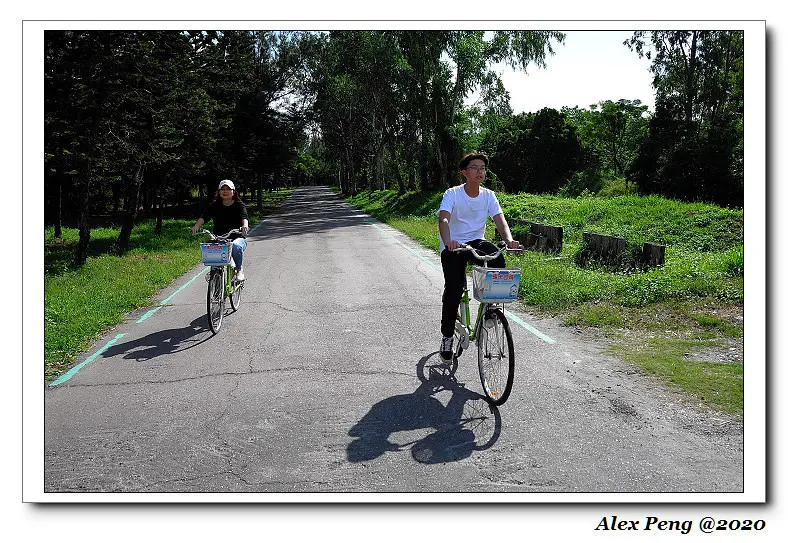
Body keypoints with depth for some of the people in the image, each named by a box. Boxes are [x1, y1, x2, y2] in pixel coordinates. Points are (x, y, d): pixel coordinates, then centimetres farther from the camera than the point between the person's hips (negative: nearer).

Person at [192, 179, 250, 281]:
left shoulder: (239, 205, 3)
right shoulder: (214, 206, 9)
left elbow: (244, 217, -16)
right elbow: (204, 217, -6)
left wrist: (245, 226, -40)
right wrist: (197, 226, -28)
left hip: (237, 238, -2)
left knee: (236, 246, -35)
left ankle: (239, 270, -13)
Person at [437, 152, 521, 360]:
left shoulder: (488, 195, 0)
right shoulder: (453, 194, -11)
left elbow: (500, 219, -13)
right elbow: (443, 219, -27)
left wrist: (509, 240, -35)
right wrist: (448, 241, -48)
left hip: (476, 242, 3)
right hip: (453, 246, -3)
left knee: (497, 259, -30)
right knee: (453, 290, -15)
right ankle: (447, 335, 6)